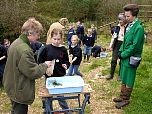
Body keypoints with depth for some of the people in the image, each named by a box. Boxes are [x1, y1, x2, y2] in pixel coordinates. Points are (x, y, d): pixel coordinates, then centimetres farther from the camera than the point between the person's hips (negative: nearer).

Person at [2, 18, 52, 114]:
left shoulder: (16, 43, 4)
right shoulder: (25, 50, -29)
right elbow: (33, 73, -25)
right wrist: (45, 65, -9)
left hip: (12, 86, 10)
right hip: (20, 91, -10)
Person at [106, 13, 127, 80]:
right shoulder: (117, 27, 3)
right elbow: (113, 36, 8)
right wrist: (111, 45, 5)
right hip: (117, 45, 4)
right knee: (113, 60, 4)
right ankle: (111, 75, 13)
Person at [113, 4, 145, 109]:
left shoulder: (139, 27, -19)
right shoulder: (129, 25, 7)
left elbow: (135, 46, -21)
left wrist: (124, 54, -15)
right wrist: (121, 51, 5)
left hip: (131, 58, -8)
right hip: (125, 56, 8)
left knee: (128, 81, 5)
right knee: (123, 79, 19)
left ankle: (126, 100, 20)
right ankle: (122, 97, 33)